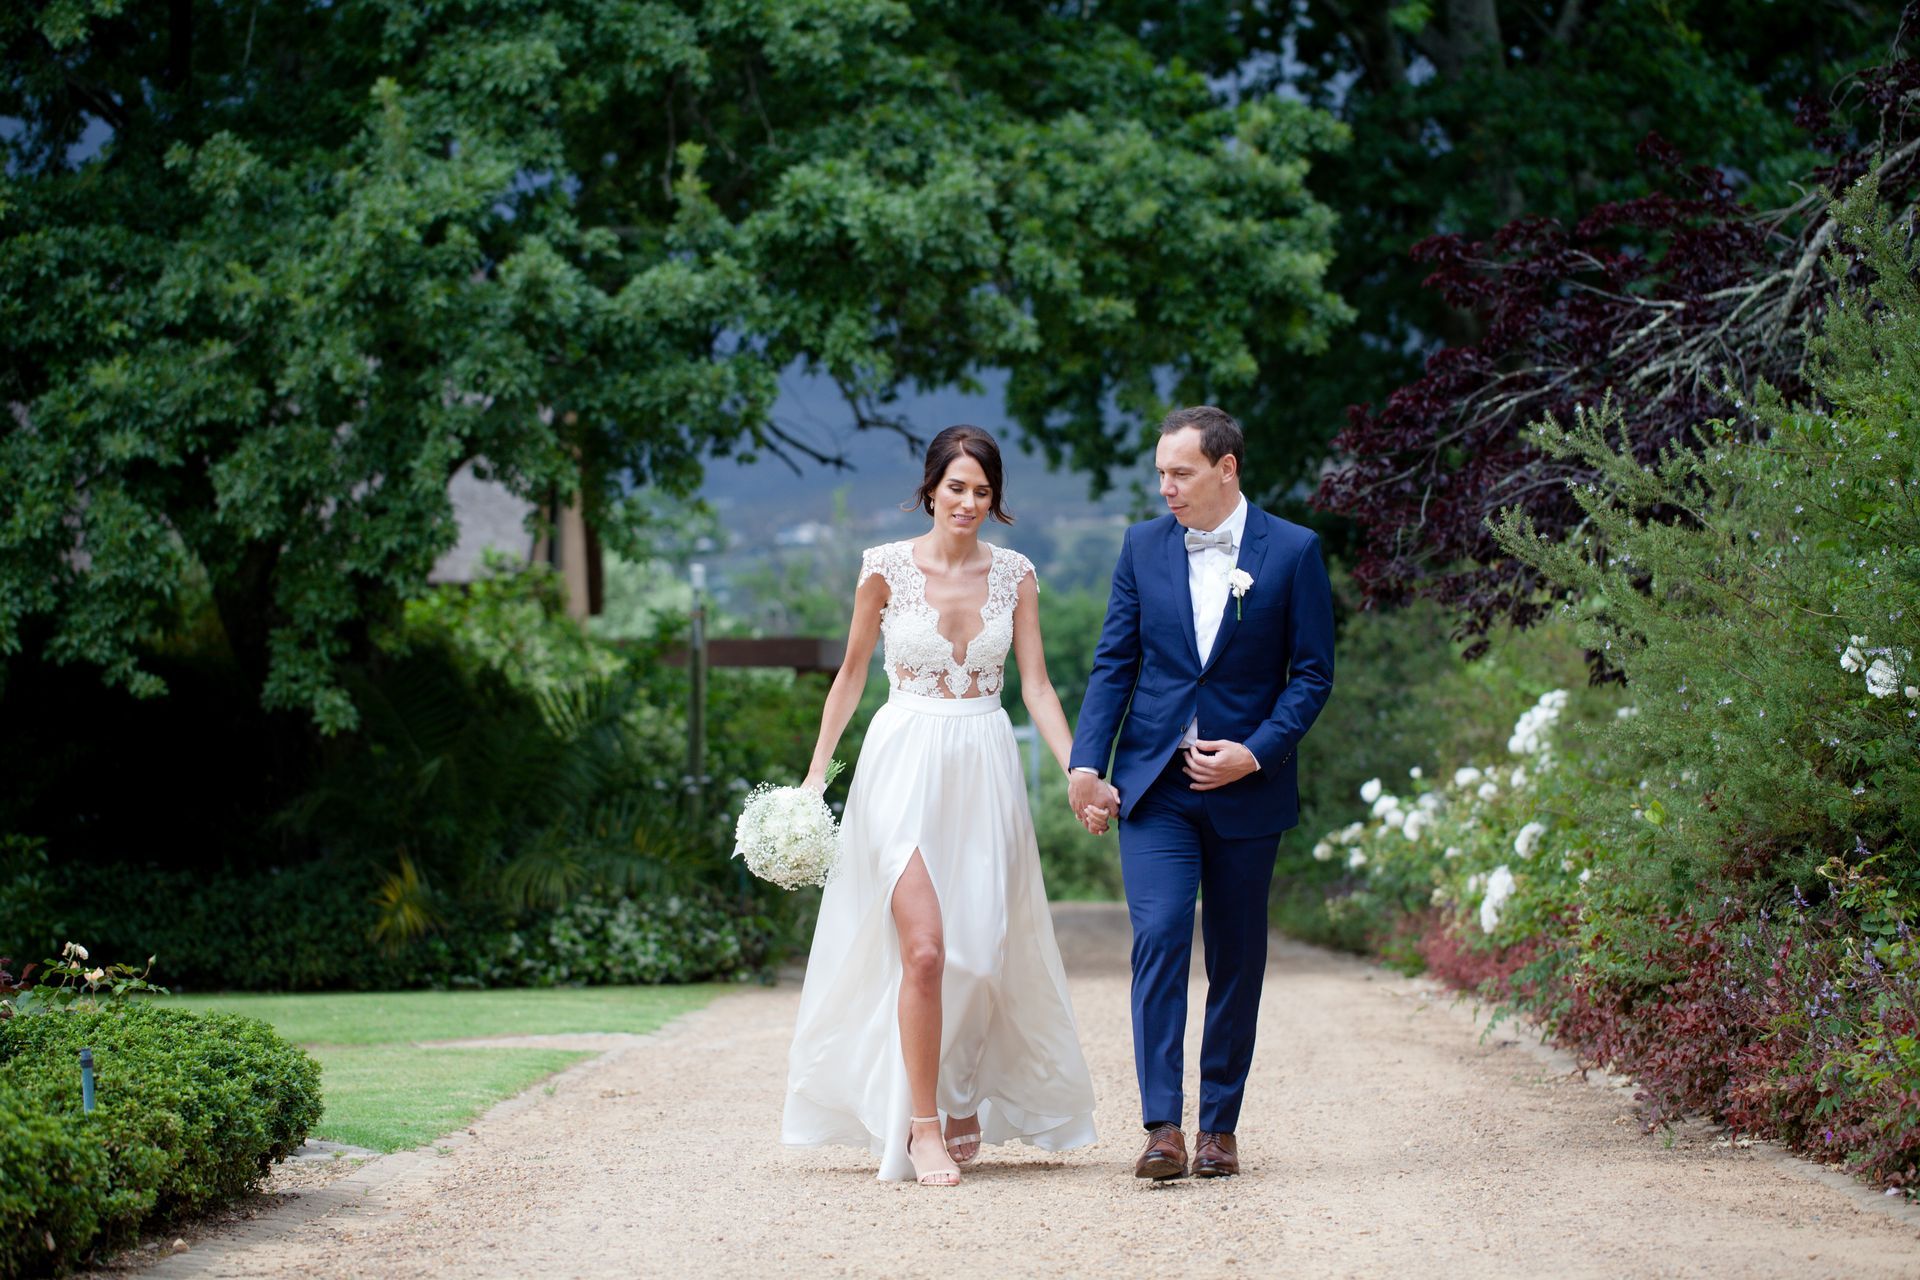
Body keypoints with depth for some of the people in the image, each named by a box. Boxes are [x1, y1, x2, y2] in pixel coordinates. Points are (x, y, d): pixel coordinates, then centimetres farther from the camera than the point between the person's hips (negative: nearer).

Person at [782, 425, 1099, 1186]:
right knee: (924, 951, -14)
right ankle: (922, 1127, -7)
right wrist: (816, 773, 5)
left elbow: (1036, 686, 5)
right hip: (905, 767, -3)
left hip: (985, 772, 3)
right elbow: (852, 673, 7)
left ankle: (967, 1101, 27)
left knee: (985, 951, 4)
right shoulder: (887, 568, -1)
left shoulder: (1014, 575, 5)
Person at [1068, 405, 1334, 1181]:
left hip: (1246, 787, -1)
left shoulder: (1292, 552, -2)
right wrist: (1086, 763, -5)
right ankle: (1163, 1129, -15)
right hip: (1154, 783, 1)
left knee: (1236, 961, 6)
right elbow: (1113, 664, 6)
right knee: (1159, 938, -13)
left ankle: (1220, 1127, 16)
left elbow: (1312, 674, -1)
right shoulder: (1143, 548, 6)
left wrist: (1255, 752, -13)